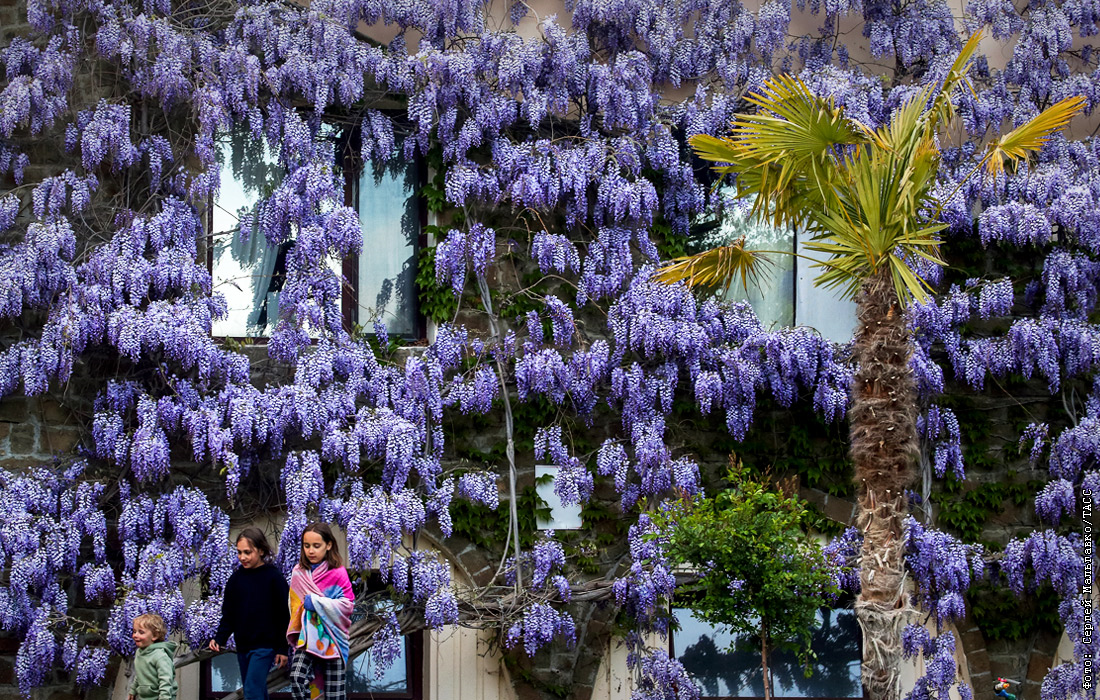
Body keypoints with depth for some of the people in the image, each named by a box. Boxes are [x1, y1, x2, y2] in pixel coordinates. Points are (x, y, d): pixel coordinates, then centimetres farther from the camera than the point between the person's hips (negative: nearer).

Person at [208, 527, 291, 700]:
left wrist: (282, 648, -6)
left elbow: (284, 616, -5)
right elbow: (228, 614, 10)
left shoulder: (273, 577, -7)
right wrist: (219, 638, -5)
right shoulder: (236, 578, 6)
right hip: (242, 646, 5)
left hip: (264, 645, -5)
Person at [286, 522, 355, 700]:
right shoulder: (298, 573, 6)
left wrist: (315, 601, -13)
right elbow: (294, 605, 14)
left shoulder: (338, 572, -5)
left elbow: (348, 605, -10)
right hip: (307, 637, 2)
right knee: (297, 679, -24)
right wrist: (294, 635, 9)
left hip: (332, 638, -2)